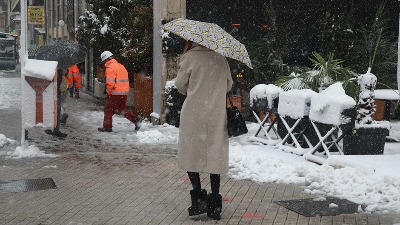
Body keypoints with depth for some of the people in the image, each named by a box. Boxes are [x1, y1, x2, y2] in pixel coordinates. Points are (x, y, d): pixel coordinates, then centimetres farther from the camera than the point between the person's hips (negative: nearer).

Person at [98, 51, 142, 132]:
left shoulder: (110, 67, -12)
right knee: (123, 108, 20)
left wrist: (108, 91, -7)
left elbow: (110, 83, -21)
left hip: (115, 93, -8)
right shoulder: (120, 66, 16)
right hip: (124, 92, 8)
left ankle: (107, 126, 7)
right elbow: (125, 80, 19)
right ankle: (136, 119, 6)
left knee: (108, 109, 4)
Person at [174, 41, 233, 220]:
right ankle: (215, 205, 9)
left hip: (194, 114, -4)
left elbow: (180, 84, 1)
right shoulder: (221, 59, 7)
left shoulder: (190, 57, -5)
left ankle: (199, 198, -1)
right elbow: (228, 85, 16)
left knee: (191, 154, 8)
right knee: (215, 156, 8)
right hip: (217, 116, 4)